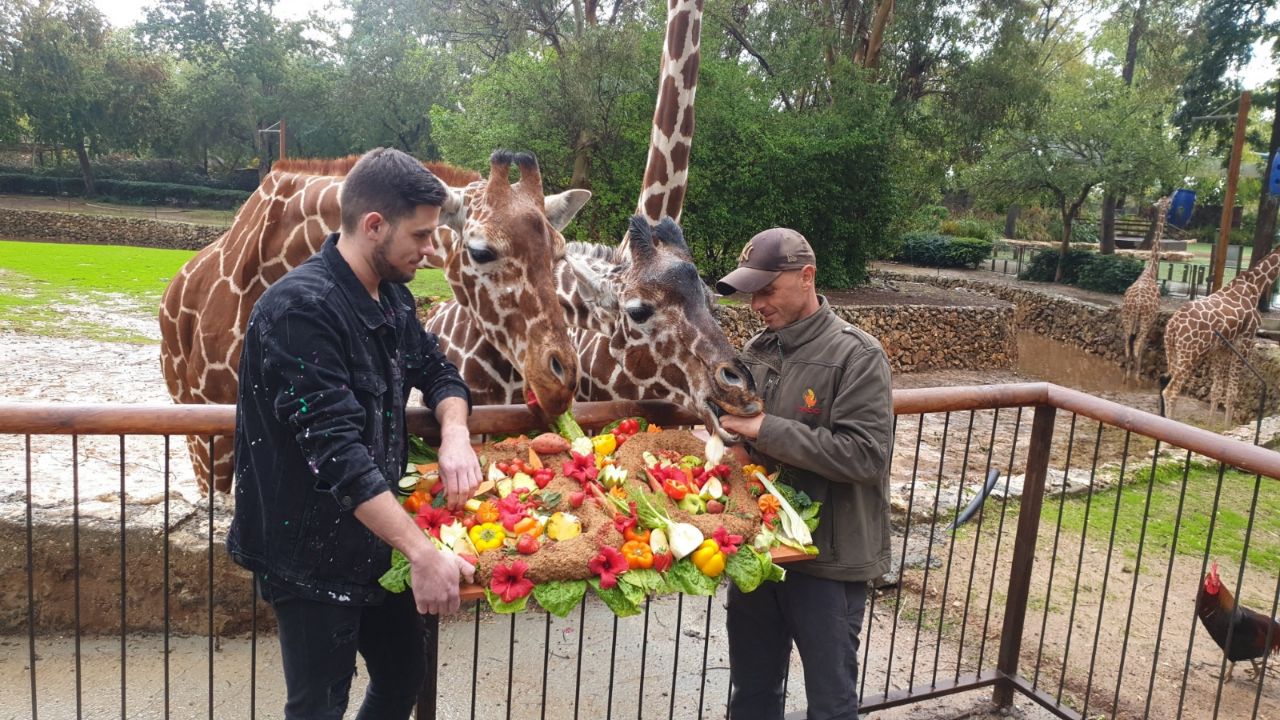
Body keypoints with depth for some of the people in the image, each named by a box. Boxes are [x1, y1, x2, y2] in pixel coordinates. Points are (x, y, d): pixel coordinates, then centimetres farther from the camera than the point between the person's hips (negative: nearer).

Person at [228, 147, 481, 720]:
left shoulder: (392, 298, 3)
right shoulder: (299, 308, -24)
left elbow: (437, 371, 13)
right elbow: (335, 450, -30)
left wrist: (454, 434, -10)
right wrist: (422, 552, -32)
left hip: (375, 538, 8)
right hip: (312, 554, -8)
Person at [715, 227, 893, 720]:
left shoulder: (856, 355, -13)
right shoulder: (756, 351, 6)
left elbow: (866, 455, -23)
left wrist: (765, 430, -22)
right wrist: (728, 427, -3)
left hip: (828, 557, -6)